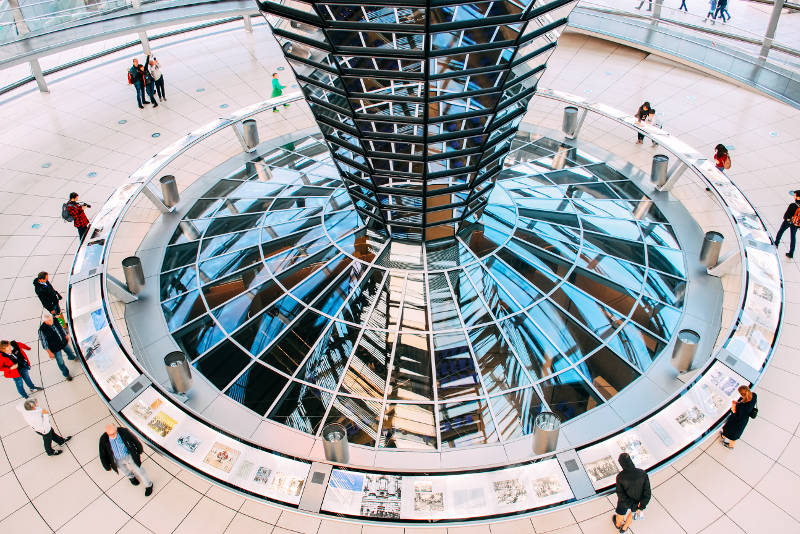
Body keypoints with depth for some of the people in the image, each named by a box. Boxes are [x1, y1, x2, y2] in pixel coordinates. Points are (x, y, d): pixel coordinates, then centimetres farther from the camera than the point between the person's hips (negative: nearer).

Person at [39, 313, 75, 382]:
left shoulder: (55, 321, -18)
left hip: (64, 342, 5)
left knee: (70, 351, 34)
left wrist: (66, 335, 18)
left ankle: (71, 357, 70)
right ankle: (66, 374, 38)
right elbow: (44, 343, -21)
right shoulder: (42, 330, -32)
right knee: (61, 362, 13)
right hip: (55, 348, -5)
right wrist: (50, 353, -15)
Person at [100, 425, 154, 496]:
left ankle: (148, 485, 43)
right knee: (125, 471, 30)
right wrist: (107, 467, 1)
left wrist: (139, 452, 3)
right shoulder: (103, 440, -29)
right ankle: (131, 476, 67)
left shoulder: (124, 432, -31)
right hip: (118, 460, 1)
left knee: (140, 471, 16)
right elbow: (103, 455, -11)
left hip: (129, 456, -1)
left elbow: (135, 441, -12)